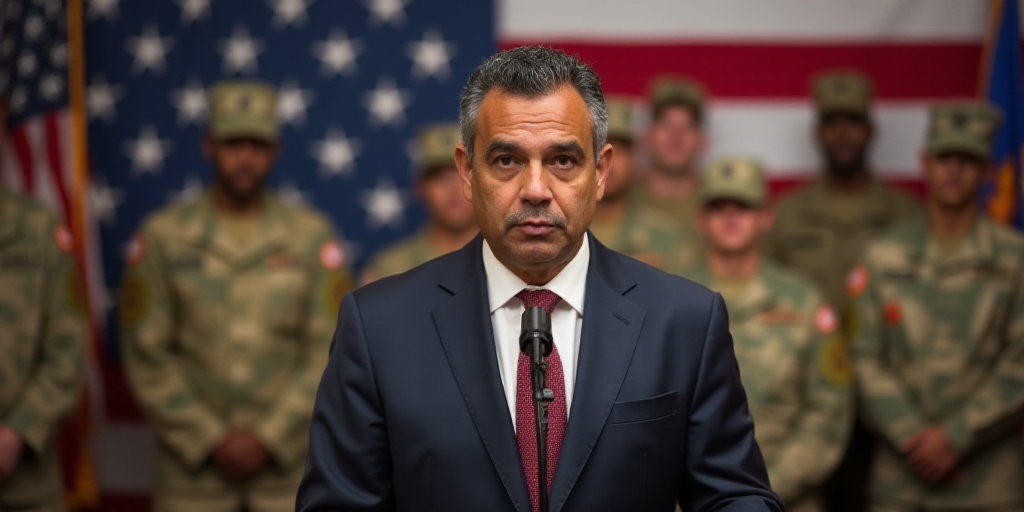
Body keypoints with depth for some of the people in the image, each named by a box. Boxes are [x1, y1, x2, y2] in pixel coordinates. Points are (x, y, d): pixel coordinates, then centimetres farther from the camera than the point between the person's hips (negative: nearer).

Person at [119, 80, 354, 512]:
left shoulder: (313, 236, 4)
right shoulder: (162, 236, 3)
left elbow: (331, 351, -1)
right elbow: (146, 354, 0)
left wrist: (269, 439, -9)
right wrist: (209, 440, -7)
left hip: (288, 460, 0)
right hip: (191, 465, 0)